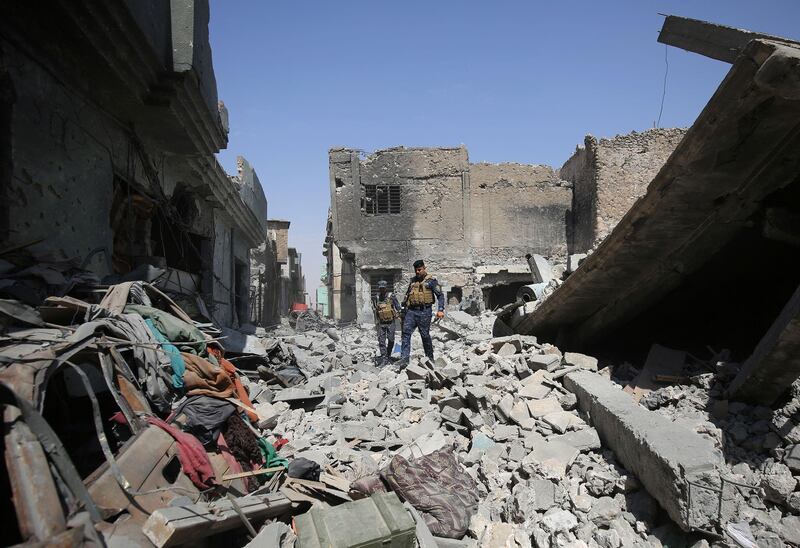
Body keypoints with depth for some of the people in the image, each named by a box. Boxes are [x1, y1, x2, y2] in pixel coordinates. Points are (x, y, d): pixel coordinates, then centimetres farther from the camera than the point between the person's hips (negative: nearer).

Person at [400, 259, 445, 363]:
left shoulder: (431, 281, 1)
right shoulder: (412, 281, 18)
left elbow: (440, 295, -3)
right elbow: (407, 295, 26)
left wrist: (440, 310, -15)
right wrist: (403, 308, 18)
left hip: (424, 312, -4)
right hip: (411, 311, 5)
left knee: (425, 335, 2)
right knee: (406, 332, -10)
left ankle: (430, 358, 18)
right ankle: (404, 358, -13)